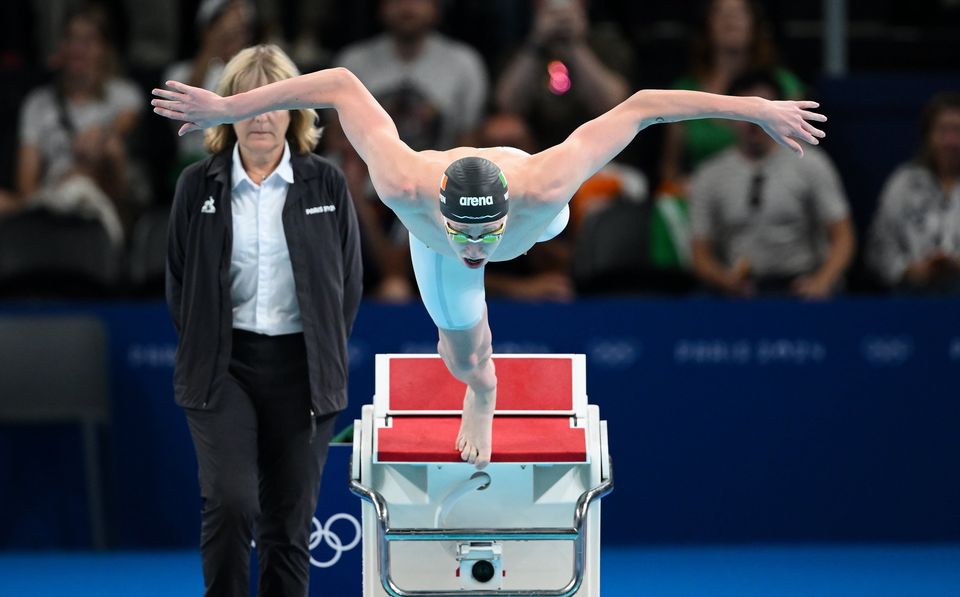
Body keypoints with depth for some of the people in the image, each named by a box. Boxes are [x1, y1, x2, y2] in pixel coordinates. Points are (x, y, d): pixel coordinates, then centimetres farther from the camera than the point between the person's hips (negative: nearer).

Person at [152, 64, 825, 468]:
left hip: (528, 213, -1)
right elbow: (339, 84, -40)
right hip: (435, 241, 1)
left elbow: (641, 106, -47)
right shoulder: (405, 187, -52)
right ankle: (481, 393, 51)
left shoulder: (541, 189, -54)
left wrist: (761, 110, -44)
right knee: (466, 359, 16)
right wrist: (227, 108, -36)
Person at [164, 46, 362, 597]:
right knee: (231, 504, -18)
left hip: (302, 367, 1)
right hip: (223, 365, -1)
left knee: (290, 522, 4)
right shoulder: (198, 186, 2)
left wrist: (327, 356, 4)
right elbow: (178, 279, 9)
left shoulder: (326, 185, 1)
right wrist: (201, 351, 3)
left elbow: (349, 280, 7)